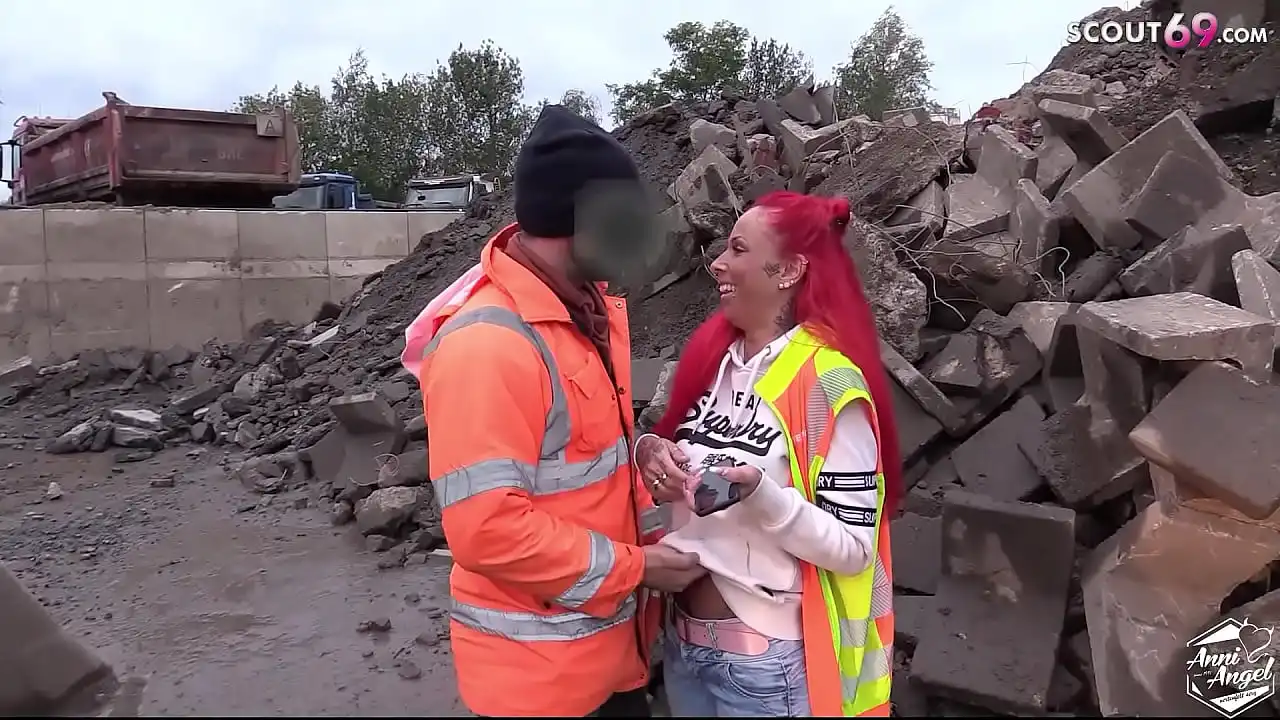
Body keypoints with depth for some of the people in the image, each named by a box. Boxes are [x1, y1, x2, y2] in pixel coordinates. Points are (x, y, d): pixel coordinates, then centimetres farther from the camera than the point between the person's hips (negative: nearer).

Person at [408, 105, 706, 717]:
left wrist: (652, 529, 1)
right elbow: (488, 529, -27)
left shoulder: (591, 305, 2)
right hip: (538, 668, -8)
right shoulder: (487, 344, -26)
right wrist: (634, 567, -18)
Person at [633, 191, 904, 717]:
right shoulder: (710, 356, 1)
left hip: (770, 657, -6)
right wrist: (648, 450, -6)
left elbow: (852, 548, -16)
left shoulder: (828, 382, -17)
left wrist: (761, 494, -29)